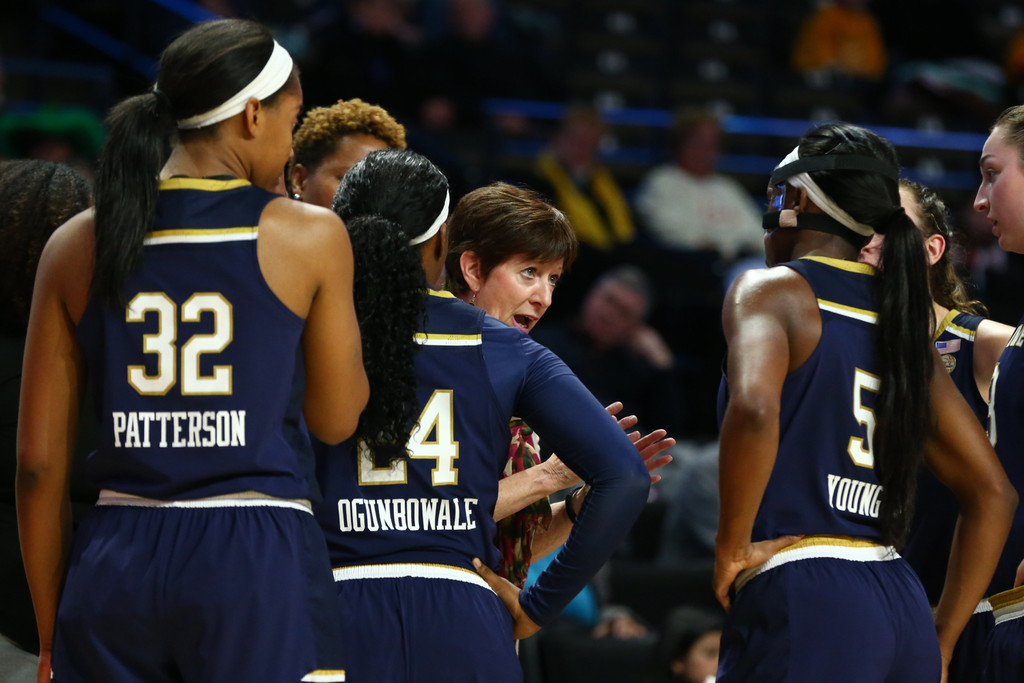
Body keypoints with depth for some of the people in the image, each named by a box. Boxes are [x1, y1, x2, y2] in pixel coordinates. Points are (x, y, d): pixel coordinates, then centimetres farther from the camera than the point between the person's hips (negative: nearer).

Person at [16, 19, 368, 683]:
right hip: (259, 559, -3)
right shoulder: (310, 237, -2)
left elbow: (39, 461, 7)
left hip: (115, 567, 3)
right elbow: (335, 420, 10)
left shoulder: (77, 246, 6)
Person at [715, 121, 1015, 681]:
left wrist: (731, 547, -13)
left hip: (802, 598, -7)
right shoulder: (902, 318, 18)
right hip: (901, 608, 7)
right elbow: (993, 494, 19)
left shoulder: (773, 290, -2)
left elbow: (754, 409, -25)